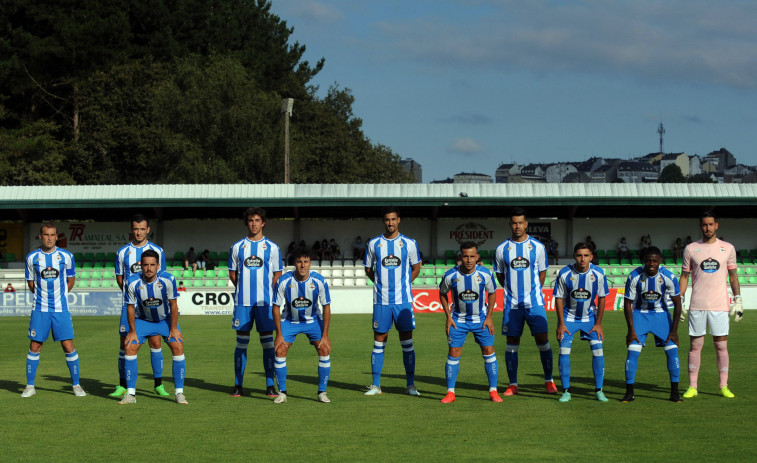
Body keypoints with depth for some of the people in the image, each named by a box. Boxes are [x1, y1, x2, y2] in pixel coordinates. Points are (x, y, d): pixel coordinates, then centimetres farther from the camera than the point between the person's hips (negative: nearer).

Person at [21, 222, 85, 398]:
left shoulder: (66, 256, 0)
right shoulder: (32, 257, 2)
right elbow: (31, 282, 13)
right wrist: (42, 295, 10)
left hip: (61, 309, -1)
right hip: (39, 309, 1)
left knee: (68, 346, -3)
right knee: (34, 347, 1)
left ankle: (76, 385, 8)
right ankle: (30, 386, 11)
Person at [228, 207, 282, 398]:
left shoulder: (272, 247, 5)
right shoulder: (237, 247, 9)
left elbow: (277, 275, 8)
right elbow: (232, 273, 14)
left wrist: (266, 291, 0)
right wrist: (244, 288, 5)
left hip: (265, 302, -1)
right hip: (242, 302, 1)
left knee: (267, 342, -1)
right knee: (241, 342, 3)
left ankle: (270, 385, 3)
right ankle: (238, 385, 9)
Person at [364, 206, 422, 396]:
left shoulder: (409, 243, 3)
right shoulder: (374, 244, 5)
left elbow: (416, 268, 14)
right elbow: (368, 269, 15)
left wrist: (402, 284, 5)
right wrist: (381, 283, 4)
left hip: (403, 300, -1)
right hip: (381, 300, 1)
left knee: (407, 342, 0)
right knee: (379, 341, 3)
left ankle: (410, 385, 7)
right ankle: (375, 385, 9)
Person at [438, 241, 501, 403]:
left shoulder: (485, 274, -15)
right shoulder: (450, 275, -17)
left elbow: (492, 293, 2)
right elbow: (442, 294, 2)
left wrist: (489, 316, -4)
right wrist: (448, 316, -4)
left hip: (481, 318, 1)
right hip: (458, 319, 0)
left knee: (488, 351, -4)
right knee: (454, 353, -5)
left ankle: (493, 391, 5)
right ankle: (450, 393, 4)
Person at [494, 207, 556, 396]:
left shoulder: (537, 247, 1)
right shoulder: (502, 249, 3)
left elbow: (542, 273, 11)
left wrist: (532, 291, 11)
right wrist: (512, 290, 11)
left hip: (534, 302, -1)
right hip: (512, 304, 1)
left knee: (542, 339, -5)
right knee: (512, 343, 2)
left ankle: (549, 381, 7)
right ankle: (513, 384, 10)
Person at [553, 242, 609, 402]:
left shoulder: (598, 274, -15)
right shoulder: (564, 274, -18)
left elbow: (602, 298, -4)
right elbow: (559, 298, -8)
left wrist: (598, 323, -5)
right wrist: (561, 323, -10)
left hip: (590, 317, 1)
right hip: (568, 318, -1)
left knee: (598, 350, -8)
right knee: (564, 351, -11)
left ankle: (599, 390, 3)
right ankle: (566, 391, -1)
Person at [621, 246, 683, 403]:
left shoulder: (669, 277, -19)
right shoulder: (634, 277, -20)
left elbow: (677, 304, -9)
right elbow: (628, 303, -10)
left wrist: (674, 330, -12)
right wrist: (631, 329, -14)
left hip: (661, 313, 1)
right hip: (640, 313, 0)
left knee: (672, 350, -10)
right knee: (633, 351, -12)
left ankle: (674, 392, 0)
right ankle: (629, 392, -2)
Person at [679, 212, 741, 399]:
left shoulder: (728, 248, 7)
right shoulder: (691, 249, 6)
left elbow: (733, 276, 12)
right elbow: (684, 276, 10)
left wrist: (738, 301, 6)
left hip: (720, 306, 0)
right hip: (697, 305, 0)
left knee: (721, 345, 1)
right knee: (695, 345, 1)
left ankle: (724, 386, 8)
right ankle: (692, 387, 6)